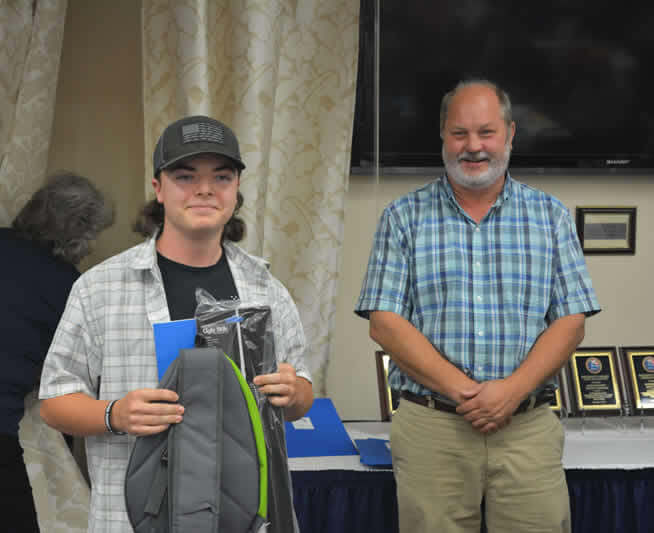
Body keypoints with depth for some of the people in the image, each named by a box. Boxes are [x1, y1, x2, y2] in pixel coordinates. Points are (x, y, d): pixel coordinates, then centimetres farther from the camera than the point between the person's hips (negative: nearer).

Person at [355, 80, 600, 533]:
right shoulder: (404, 218, 5)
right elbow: (384, 323, -3)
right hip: (431, 430, -1)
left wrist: (513, 389, -13)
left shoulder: (550, 216, 9)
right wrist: (462, 390, -13)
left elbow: (571, 323, 3)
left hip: (528, 428, 1)